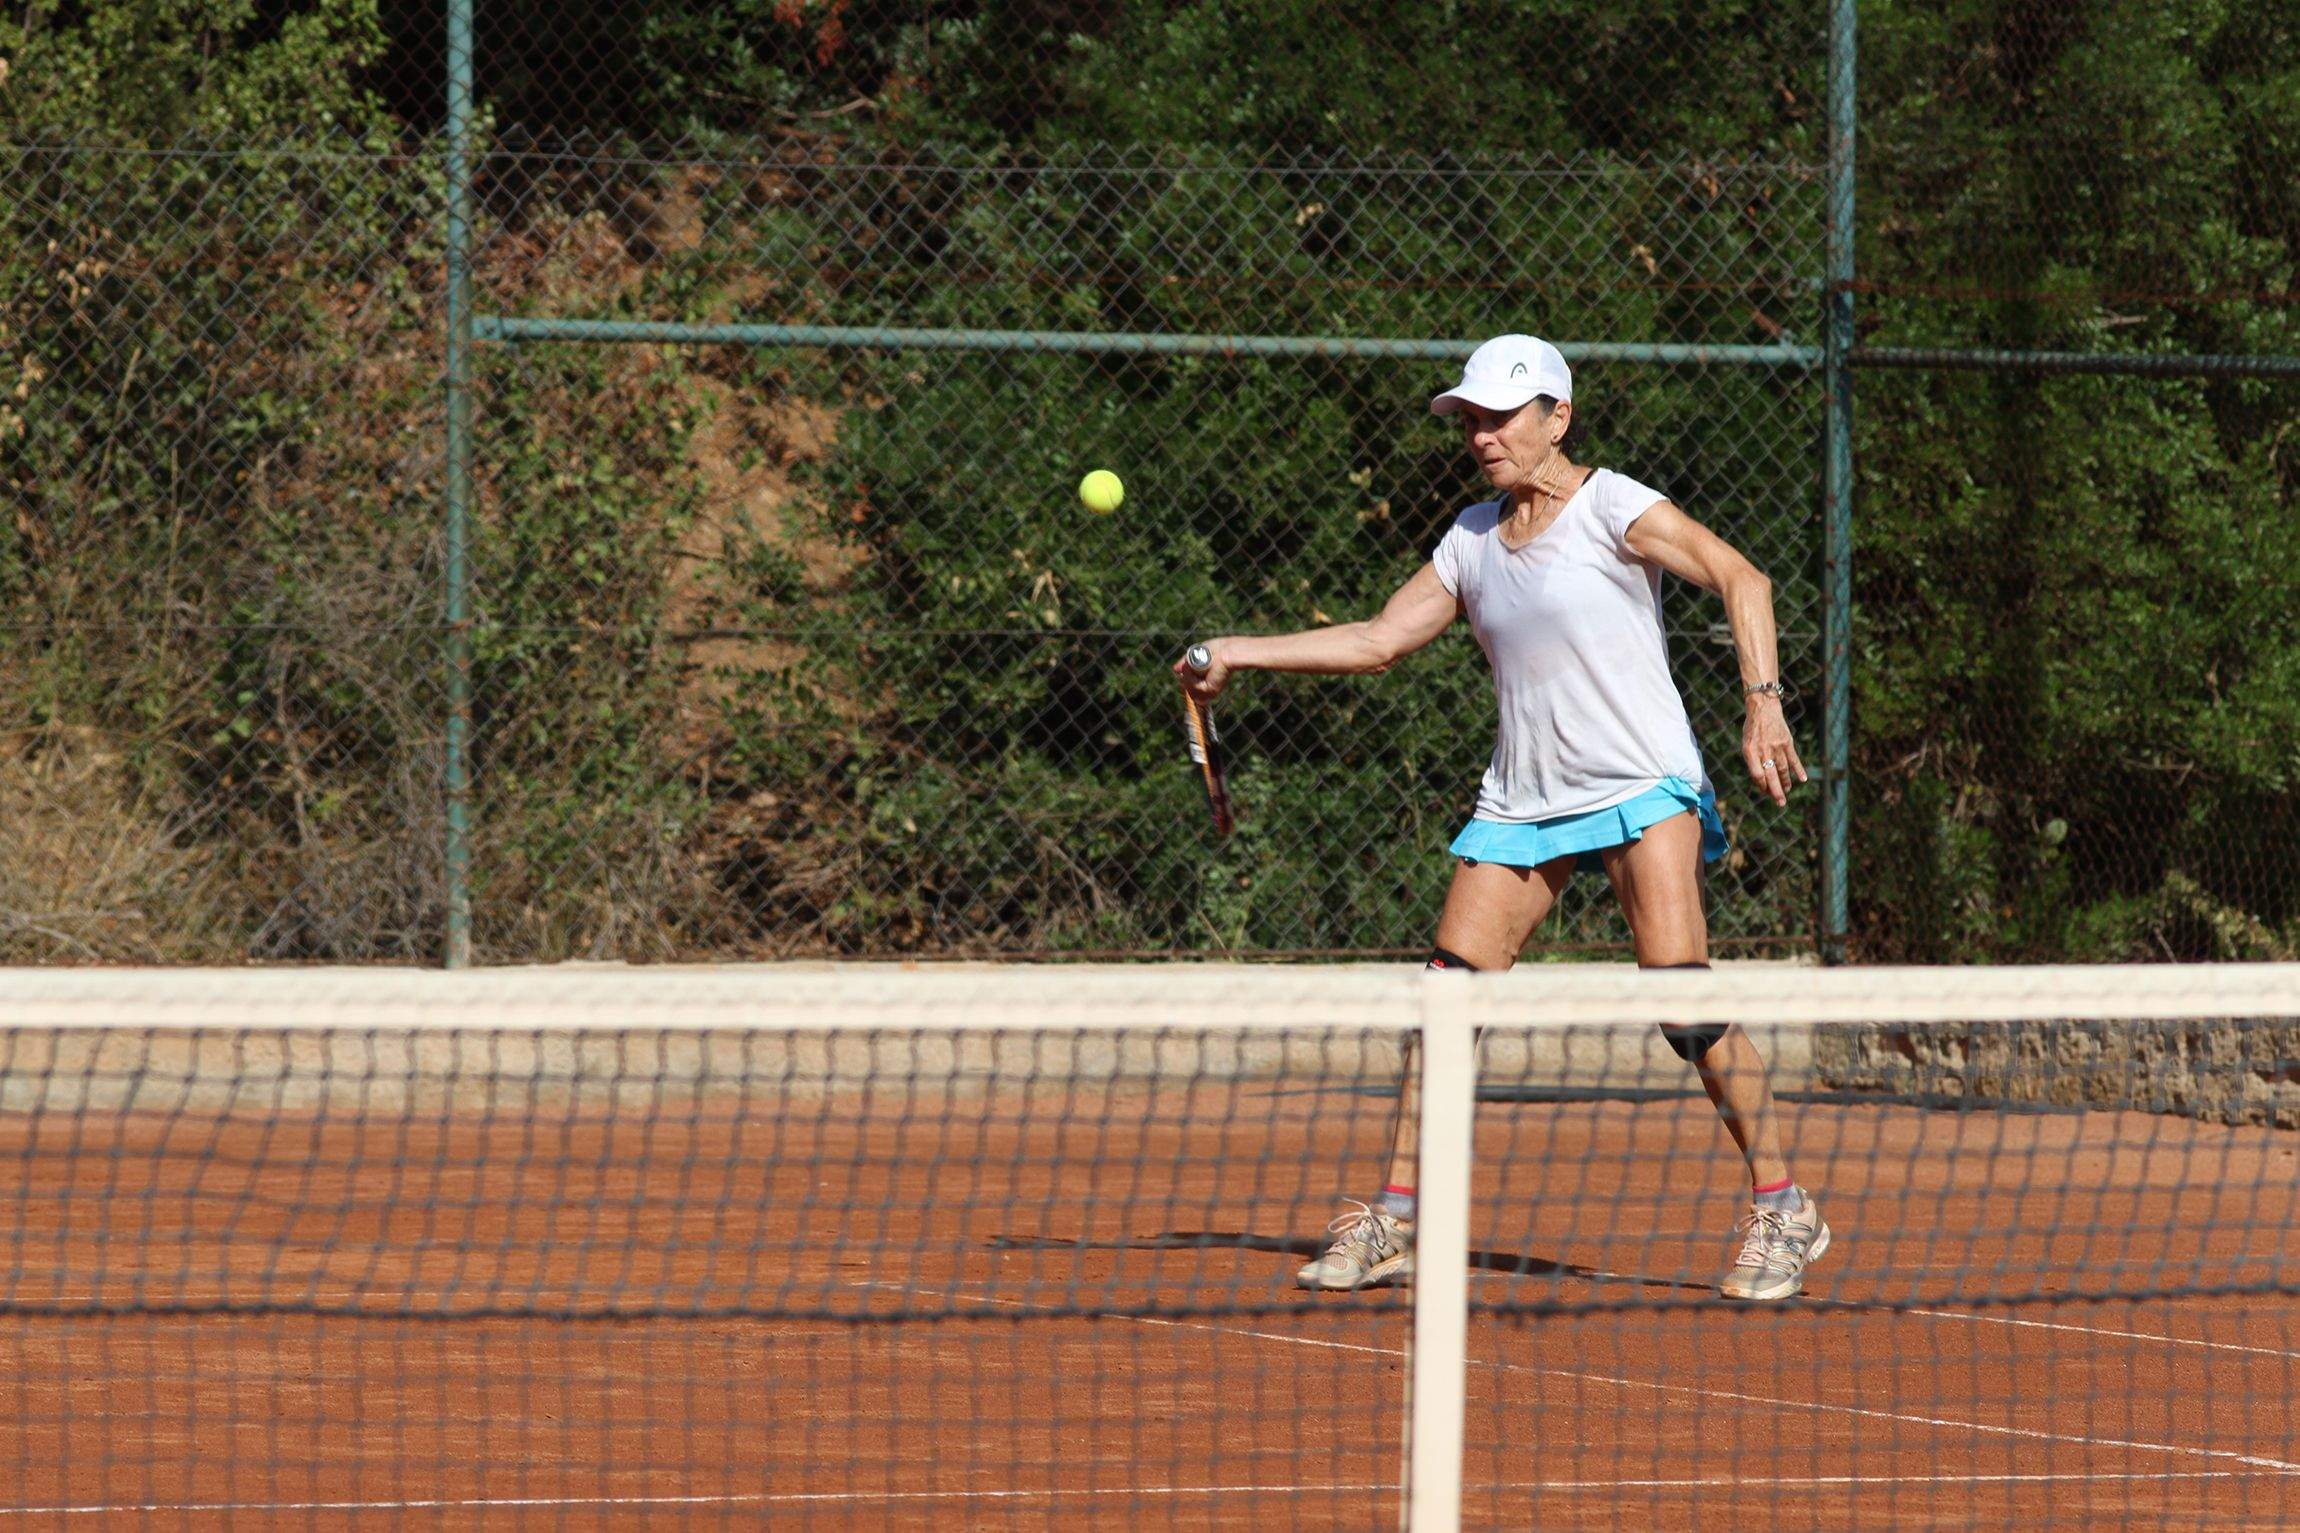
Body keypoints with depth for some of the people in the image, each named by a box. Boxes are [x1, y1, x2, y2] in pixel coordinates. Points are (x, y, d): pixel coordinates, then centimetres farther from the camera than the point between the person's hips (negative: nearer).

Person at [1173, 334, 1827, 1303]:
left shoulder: (1613, 508, -5)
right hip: (1522, 802, 6)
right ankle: (1393, 1222, 3)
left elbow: (1742, 579, -11)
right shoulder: (1474, 539, 14)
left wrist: (1763, 705, -22)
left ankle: (1780, 1207, -7)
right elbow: (1380, 640, 17)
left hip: (1641, 788, -6)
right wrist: (1240, 653, 10)